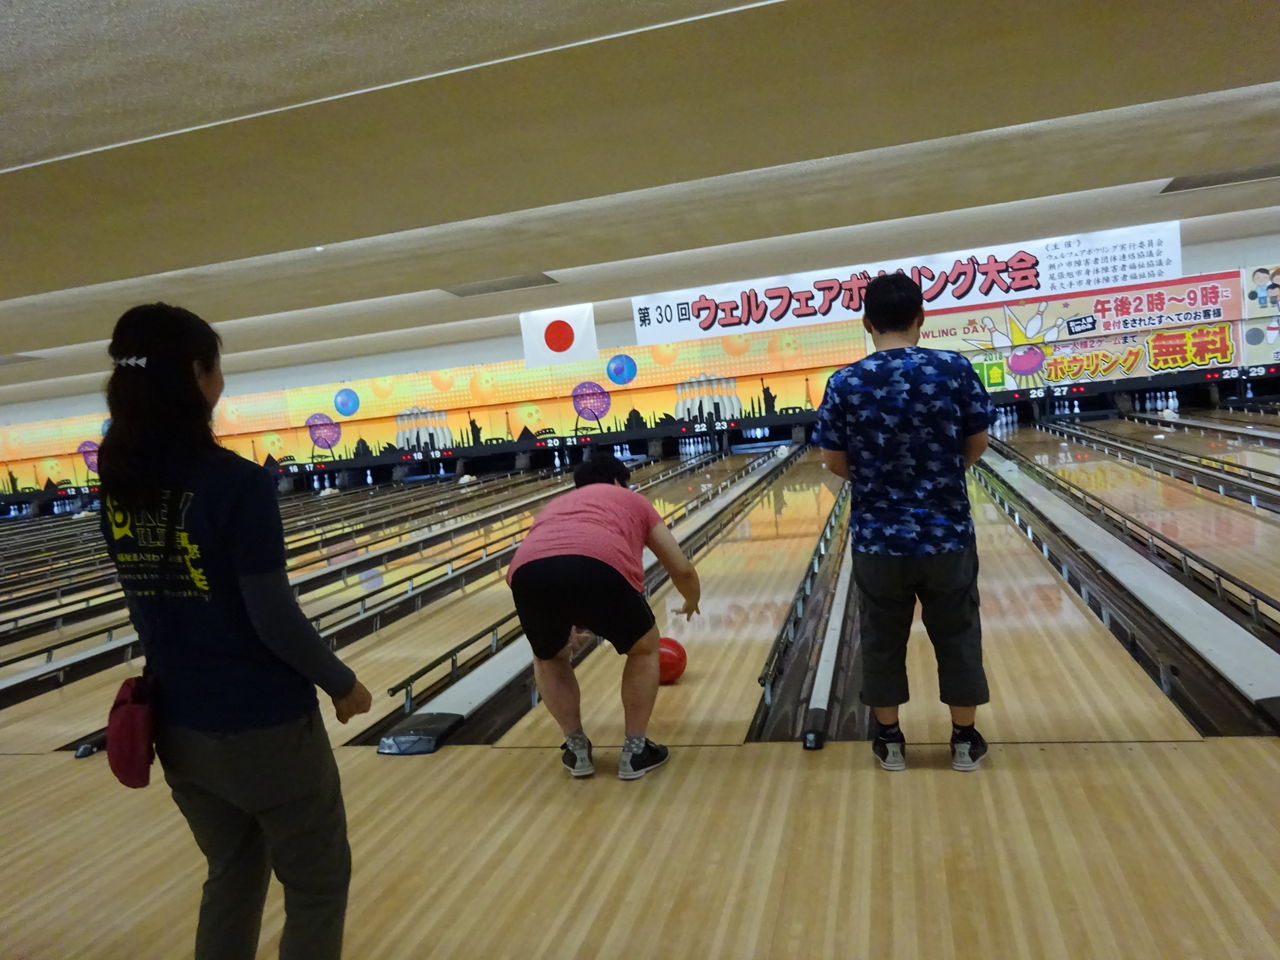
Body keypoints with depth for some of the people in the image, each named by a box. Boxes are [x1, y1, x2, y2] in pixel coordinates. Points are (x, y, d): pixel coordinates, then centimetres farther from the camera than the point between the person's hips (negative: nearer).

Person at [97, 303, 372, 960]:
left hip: (180, 723, 7)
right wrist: (342, 683, -7)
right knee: (316, 885, 15)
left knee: (231, 875, 26)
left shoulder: (118, 487, -2)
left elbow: (156, 598, 10)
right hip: (264, 726, -6)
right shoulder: (237, 483, -22)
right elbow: (274, 616, -18)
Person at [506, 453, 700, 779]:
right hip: (600, 569, -3)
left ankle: (577, 749, 35)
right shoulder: (633, 499, 35)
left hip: (530, 574, 3)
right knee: (644, 649, 28)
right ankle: (635, 751, 31)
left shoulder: (557, 504, 43)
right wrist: (692, 602, 60)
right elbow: (682, 569, 37)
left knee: (549, 658, 35)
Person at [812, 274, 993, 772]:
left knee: (883, 639, 15)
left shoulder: (845, 384, -9)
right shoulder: (955, 369, -8)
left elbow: (835, 462, -3)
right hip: (947, 532, 1)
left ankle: (889, 739, 26)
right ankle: (965, 739, 27)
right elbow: (977, 445, 1)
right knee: (957, 637, 16)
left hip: (877, 537, 0)